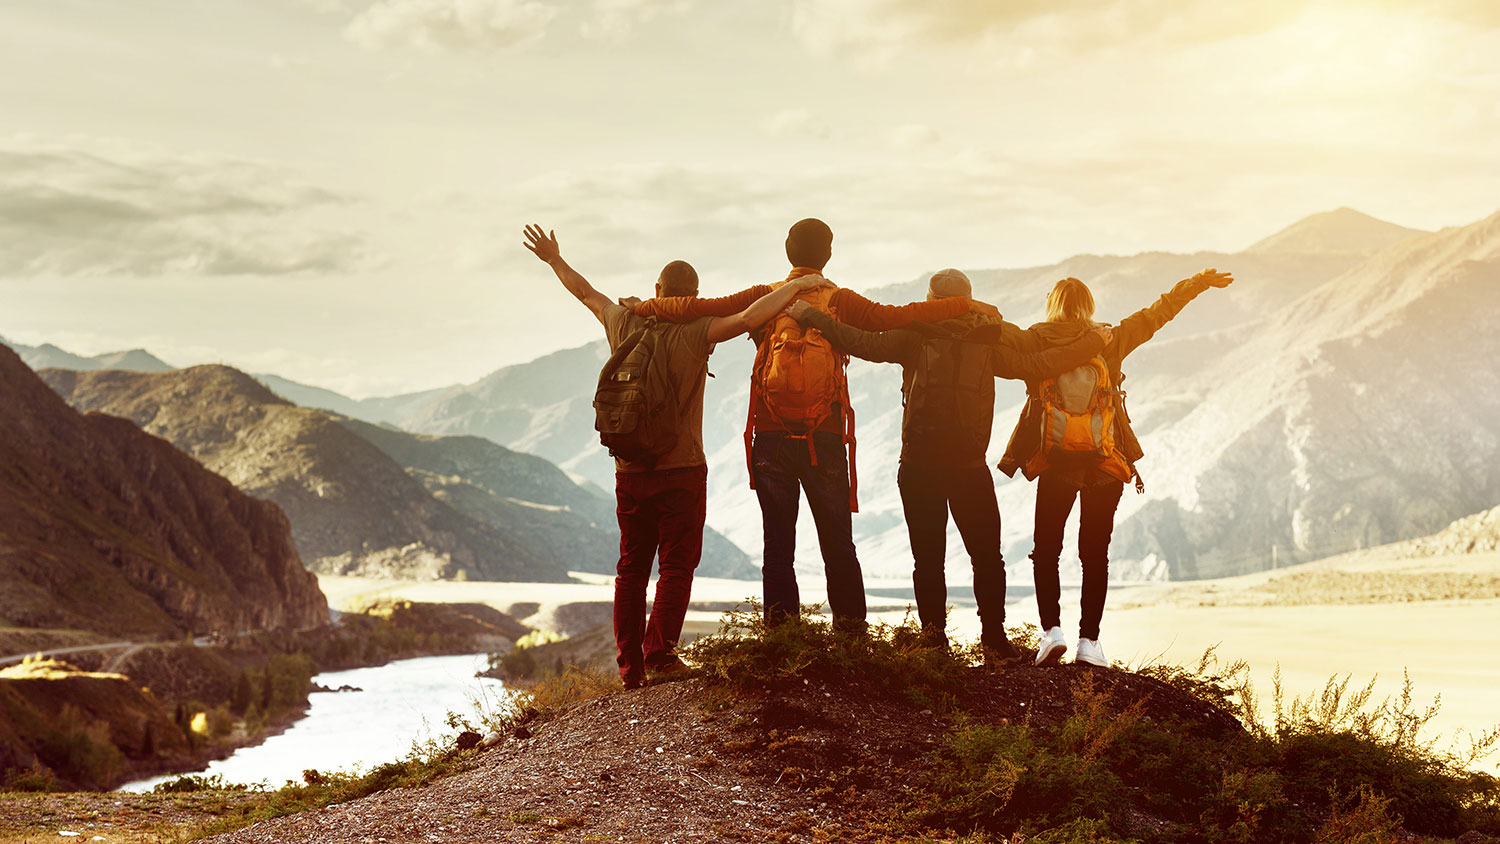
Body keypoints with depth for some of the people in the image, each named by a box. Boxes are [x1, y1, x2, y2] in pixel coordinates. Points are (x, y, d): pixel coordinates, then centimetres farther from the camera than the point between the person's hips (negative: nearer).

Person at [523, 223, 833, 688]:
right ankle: (659, 656, -8)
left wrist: (555, 260, 35)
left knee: (632, 567, 11)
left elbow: (586, 292, 19)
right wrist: (797, 286, -12)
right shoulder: (694, 333, -10)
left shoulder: (626, 325, 3)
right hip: (680, 468, -5)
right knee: (676, 565, 0)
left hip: (629, 470, 5)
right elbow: (748, 318, -22)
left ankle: (629, 665, 11)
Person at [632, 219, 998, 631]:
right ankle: (852, 636, 7)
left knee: (778, 546, 5)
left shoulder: (764, 298, 2)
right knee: (839, 546, 7)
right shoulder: (839, 301, -1)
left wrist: (643, 307, 12)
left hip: (771, 439, 1)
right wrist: (965, 305, -4)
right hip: (825, 441, -1)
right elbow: (895, 317, -9)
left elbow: (697, 308, -2)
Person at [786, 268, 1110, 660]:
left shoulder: (915, 337, -3)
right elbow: (1040, 364, 5)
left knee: (928, 558, 6)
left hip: (918, 469, -1)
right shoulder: (987, 342, 3)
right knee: (986, 557, 10)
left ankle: (934, 639, 2)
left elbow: (863, 343, -10)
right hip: (970, 468, 1)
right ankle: (995, 639, 7)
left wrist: (808, 314, -3)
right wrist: (1094, 341, 18)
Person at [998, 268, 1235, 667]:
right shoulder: (1110, 341, 2)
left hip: (1055, 463, -1)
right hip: (1106, 464, 1)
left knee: (1046, 551, 9)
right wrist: (1199, 282, 19)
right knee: (1095, 554, 7)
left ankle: (1051, 628, -6)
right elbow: (1157, 312, 10)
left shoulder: (1034, 343, -2)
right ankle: (1089, 641, 3)